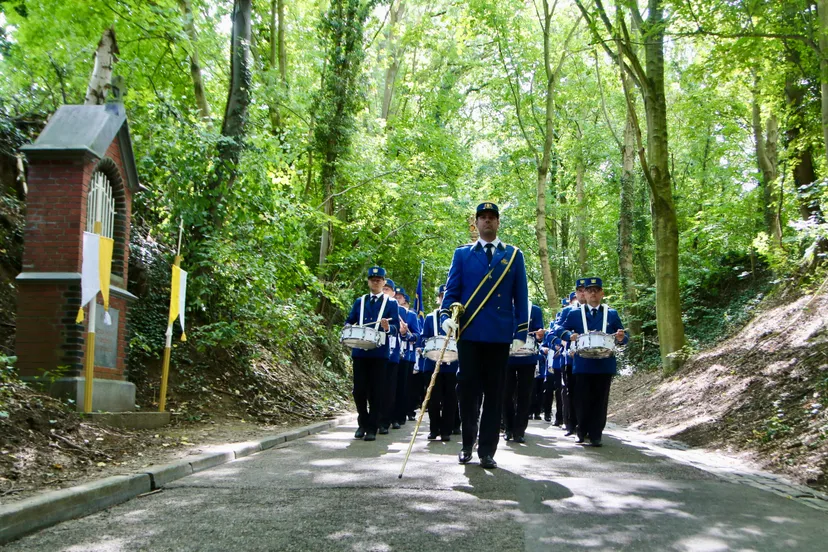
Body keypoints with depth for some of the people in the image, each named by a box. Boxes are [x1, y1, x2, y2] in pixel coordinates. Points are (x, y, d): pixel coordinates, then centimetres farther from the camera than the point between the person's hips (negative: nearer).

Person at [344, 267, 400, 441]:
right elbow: (349, 321, 16)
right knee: (359, 390, 5)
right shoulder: (359, 301, 15)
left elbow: (396, 326, -3)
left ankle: (372, 428, 5)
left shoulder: (391, 303, 6)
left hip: (379, 353, -3)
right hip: (360, 351, 3)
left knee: (376, 391, -1)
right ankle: (363, 423, 21)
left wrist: (388, 328, -26)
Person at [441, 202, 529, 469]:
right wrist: (447, 316, -13)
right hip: (469, 334, 0)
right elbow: (452, 290, 5)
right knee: (468, 389, 3)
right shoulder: (462, 254, 10)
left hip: (499, 335, 0)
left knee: (494, 394, 3)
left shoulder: (514, 255, 10)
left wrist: (521, 333, 1)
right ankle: (467, 445, 19)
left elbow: (521, 297, 8)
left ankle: (487, 451, 9)